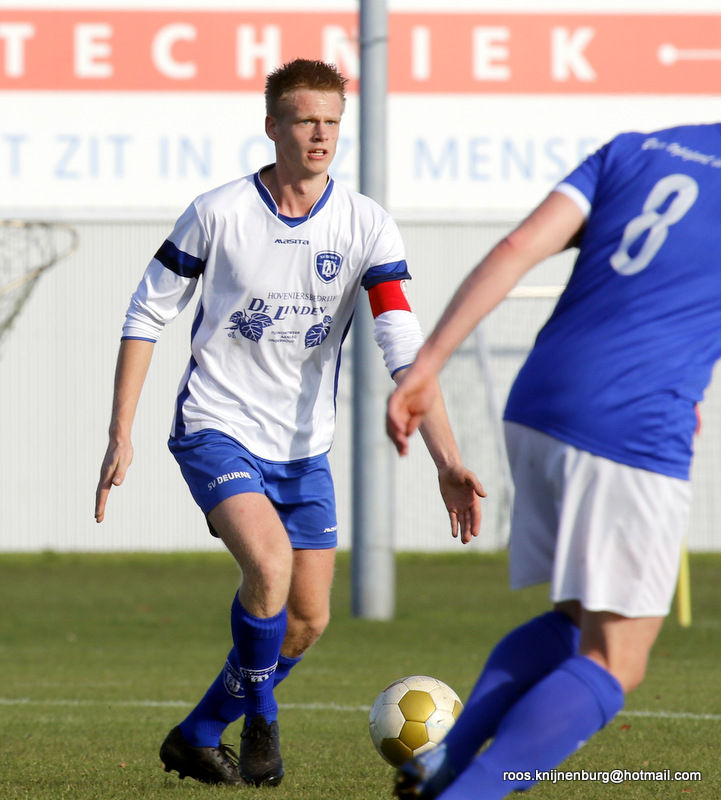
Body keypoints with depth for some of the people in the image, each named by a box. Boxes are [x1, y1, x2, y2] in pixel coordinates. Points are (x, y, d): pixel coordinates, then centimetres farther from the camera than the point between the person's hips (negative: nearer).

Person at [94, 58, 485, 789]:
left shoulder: (366, 227, -7)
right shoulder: (218, 214, -11)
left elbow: (404, 347, -14)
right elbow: (147, 315, -1)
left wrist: (447, 460, -25)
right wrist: (121, 435, -6)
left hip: (303, 447, 4)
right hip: (217, 428, -4)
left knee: (308, 619, 6)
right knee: (269, 564, -28)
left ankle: (197, 737, 27)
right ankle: (260, 722, -5)